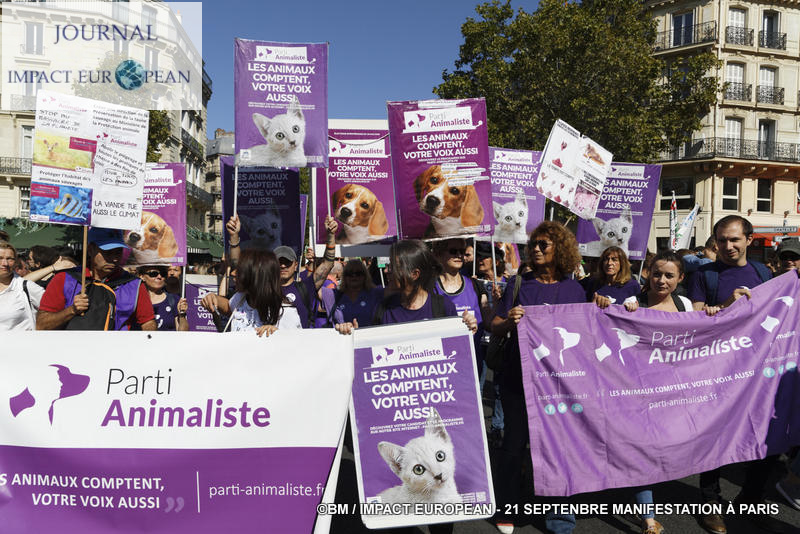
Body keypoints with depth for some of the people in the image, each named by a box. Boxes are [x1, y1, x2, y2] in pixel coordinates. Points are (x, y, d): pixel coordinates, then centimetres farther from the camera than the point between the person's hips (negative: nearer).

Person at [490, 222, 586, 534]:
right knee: (514, 443, 6)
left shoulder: (574, 290, 5)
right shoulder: (519, 283, 1)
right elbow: (495, 328, 0)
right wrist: (509, 321, -20)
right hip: (518, 377, -1)